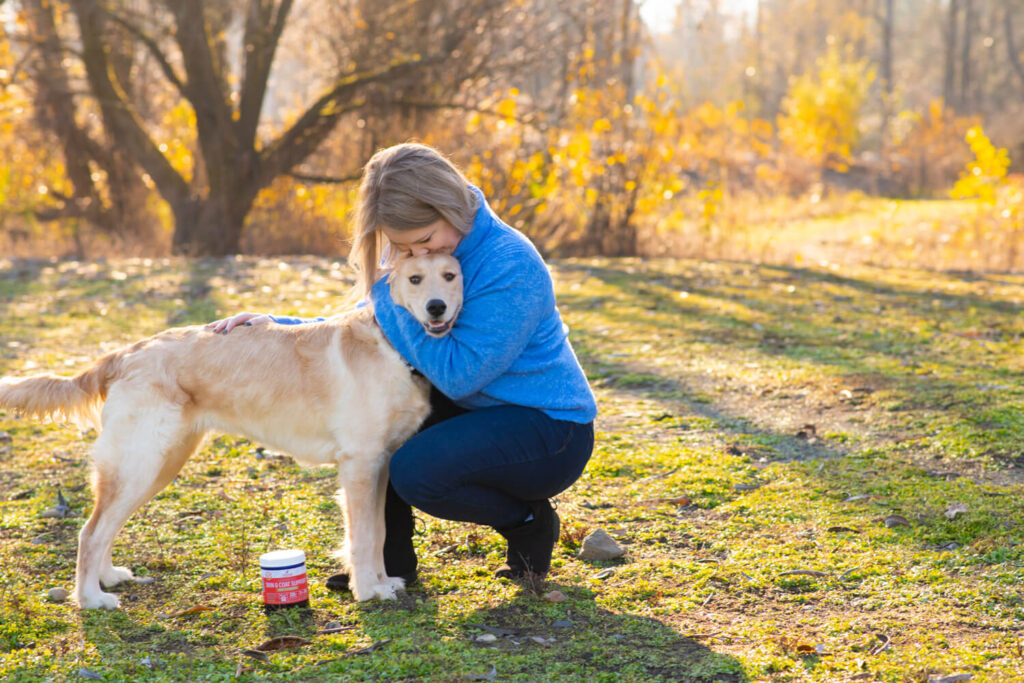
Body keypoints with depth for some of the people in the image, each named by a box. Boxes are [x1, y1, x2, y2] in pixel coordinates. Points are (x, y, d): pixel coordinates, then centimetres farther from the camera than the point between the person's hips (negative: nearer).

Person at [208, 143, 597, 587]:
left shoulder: (512, 265, -25)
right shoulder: (412, 259, 1)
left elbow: (459, 375, -26)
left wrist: (390, 298, -23)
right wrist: (277, 326, -4)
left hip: (550, 432, -8)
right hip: (478, 412, 8)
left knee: (416, 471, -29)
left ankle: (530, 523, 0)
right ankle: (390, 560, 4)